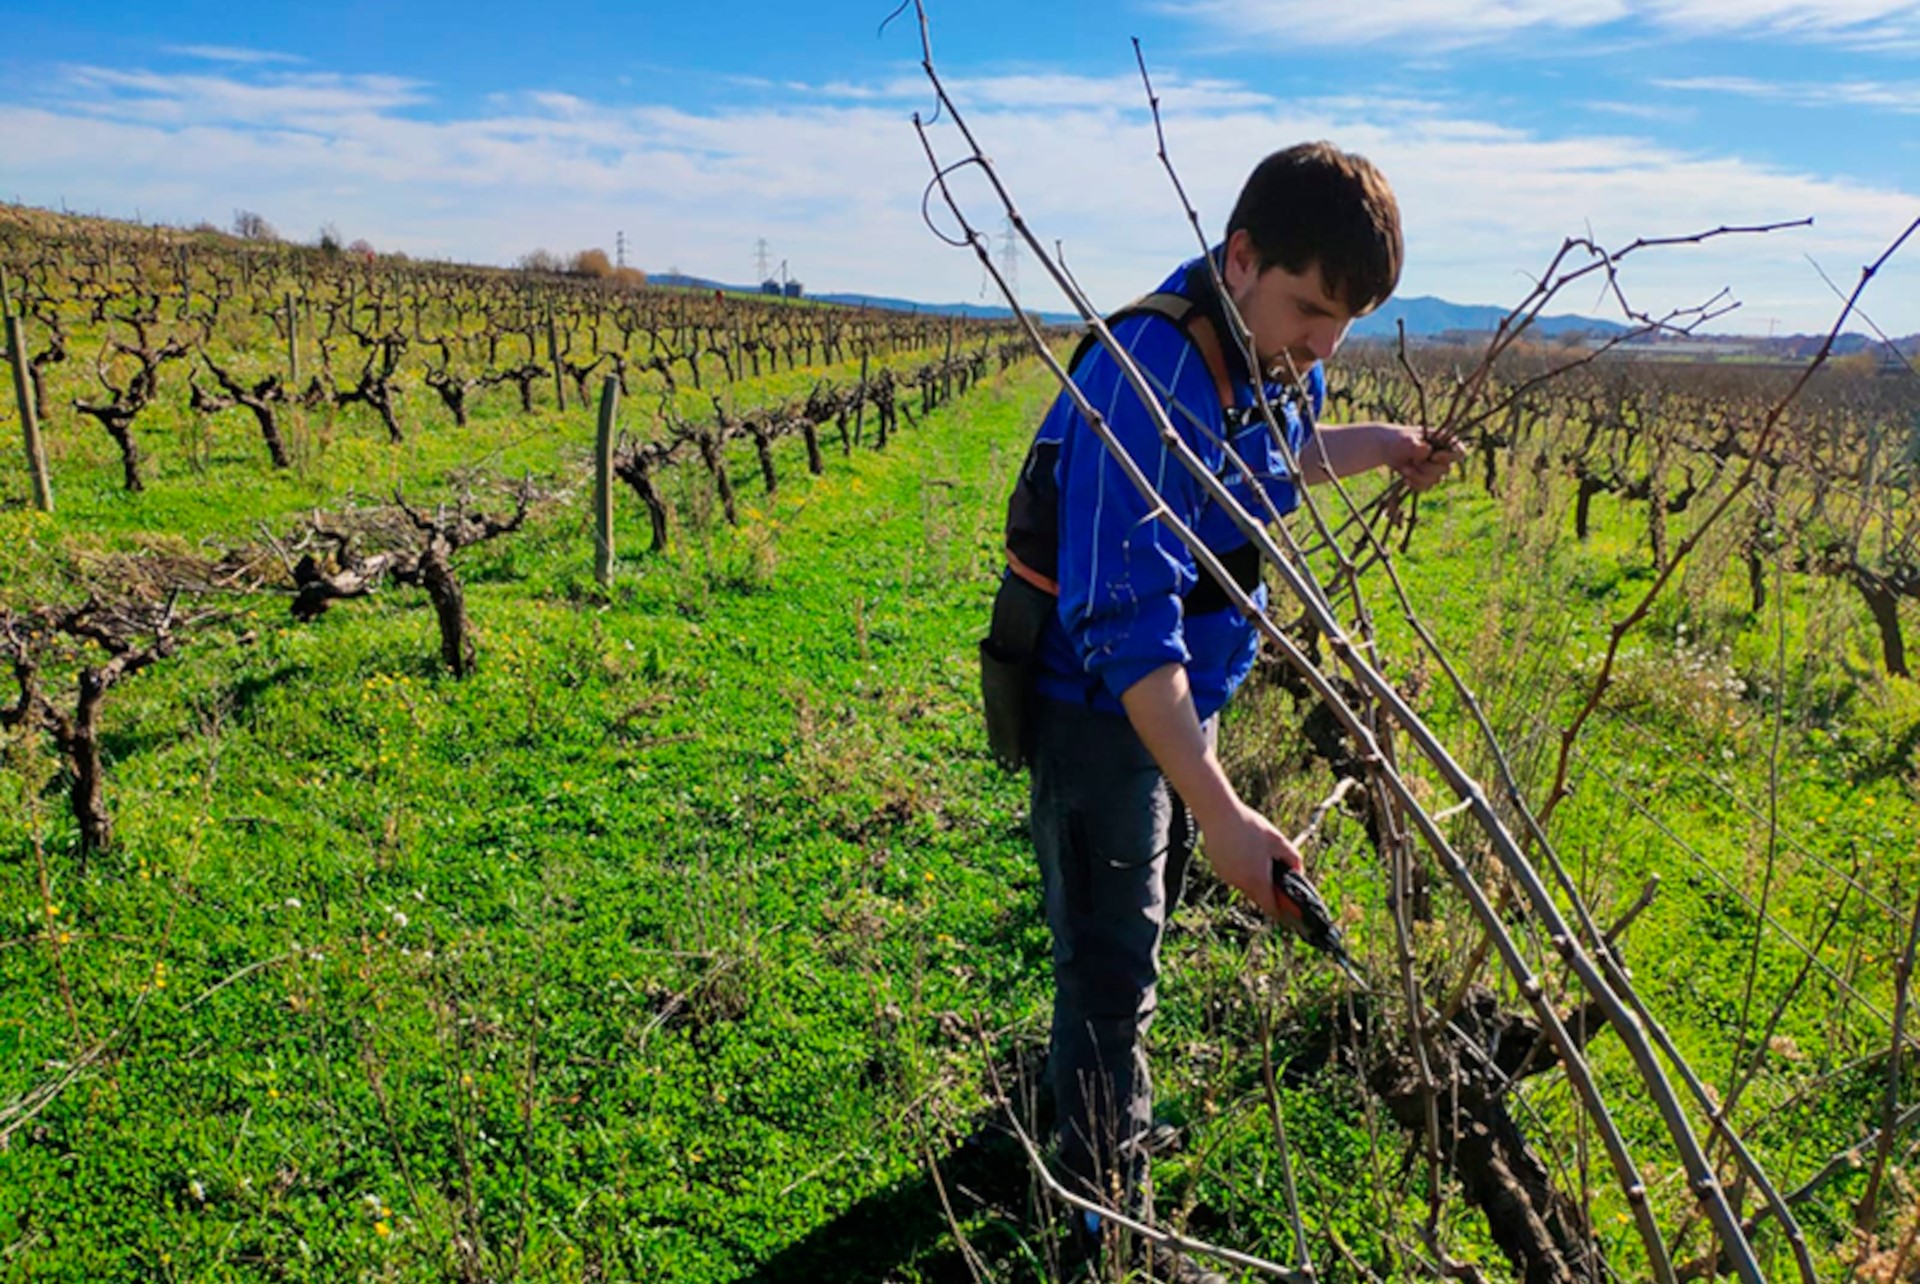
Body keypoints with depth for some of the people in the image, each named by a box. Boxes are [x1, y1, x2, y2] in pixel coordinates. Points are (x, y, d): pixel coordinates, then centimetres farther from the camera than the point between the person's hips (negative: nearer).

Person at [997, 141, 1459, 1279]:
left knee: (1142, 924, 25)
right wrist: (1223, 814, -40)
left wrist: (1379, 447, 4)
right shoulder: (1146, 382, -31)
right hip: (1103, 704, -8)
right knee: (1112, 967, 5)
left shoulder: (1280, 357, -4)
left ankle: (1108, 1109, 49)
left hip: (1192, 686, 8)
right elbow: (1126, 627, -36)